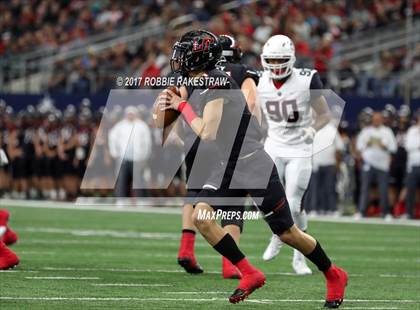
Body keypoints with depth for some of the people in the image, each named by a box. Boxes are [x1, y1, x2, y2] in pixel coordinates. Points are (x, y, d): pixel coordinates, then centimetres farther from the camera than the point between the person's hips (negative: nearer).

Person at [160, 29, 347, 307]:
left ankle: (334, 276, 22)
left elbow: (207, 134, -22)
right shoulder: (196, 88, 8)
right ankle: (250, 274, -2)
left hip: (255, 168, -8)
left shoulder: (217, 84, -19)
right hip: (228, 170, 8)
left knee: (287, 233, 0)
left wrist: (181, 106, -13)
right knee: (201, 215, -12)